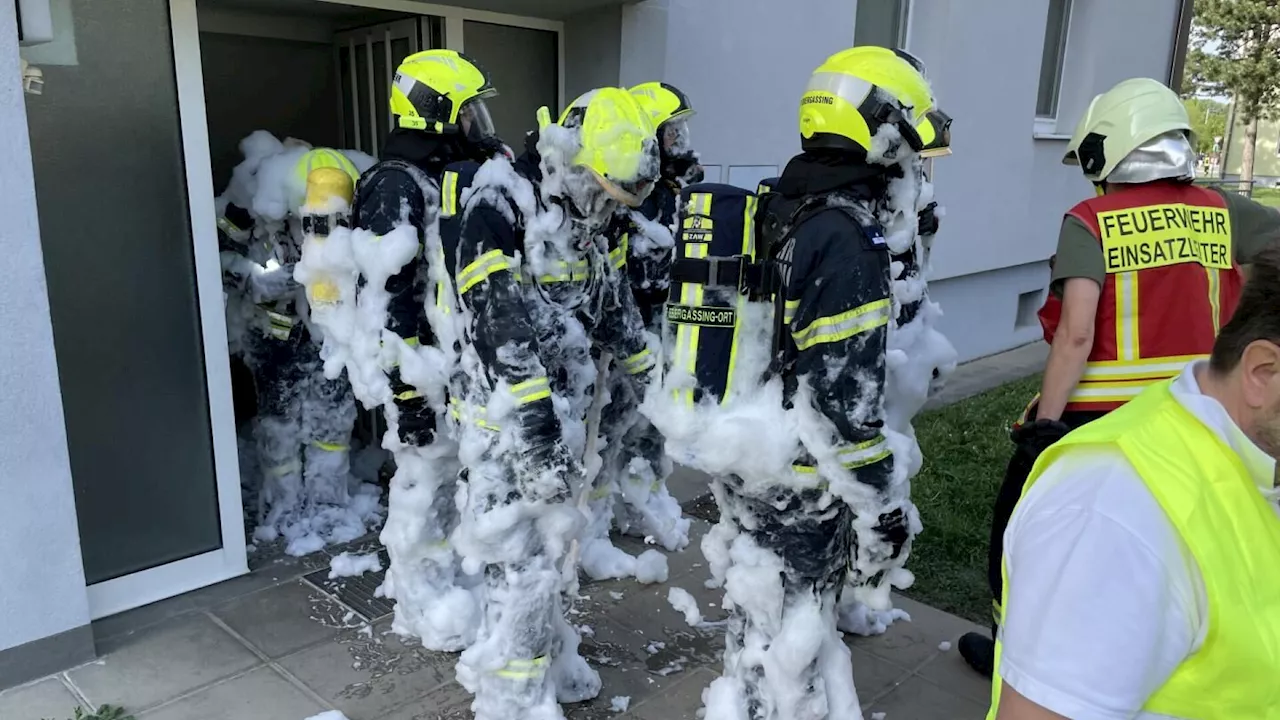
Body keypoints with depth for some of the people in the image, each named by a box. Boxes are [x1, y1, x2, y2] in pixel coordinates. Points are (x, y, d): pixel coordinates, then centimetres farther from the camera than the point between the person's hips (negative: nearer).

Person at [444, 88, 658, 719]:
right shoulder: (497, 212, -21)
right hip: (506, 422, -8)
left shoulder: (585, 219, 6)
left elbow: (614, 306, 18)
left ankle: (546, 662, 38)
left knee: (552, 546, 20)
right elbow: (503, 334, -27)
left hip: (562, 413, 8)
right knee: (519, 562, -1)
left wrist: (650, 379, 22)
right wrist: (536, 433, -29)